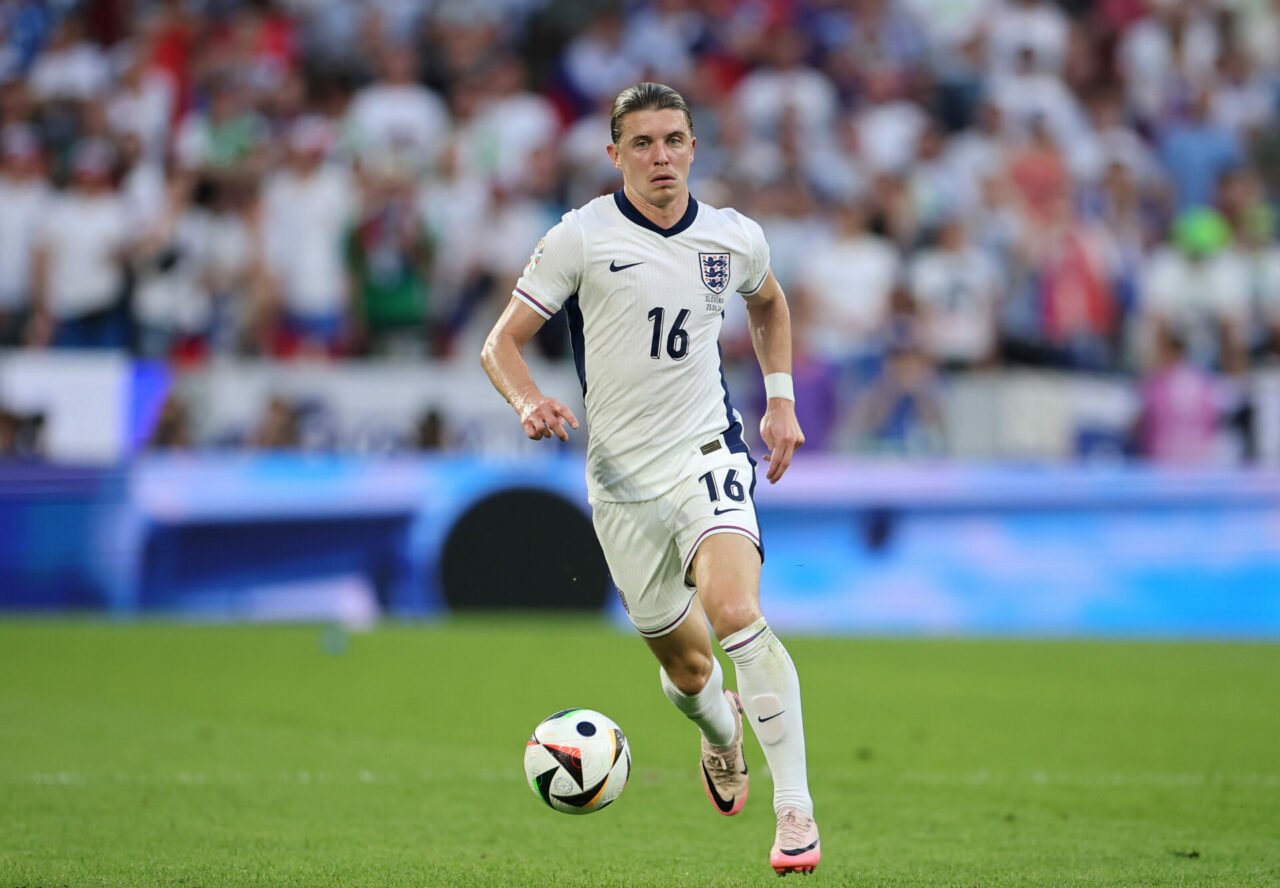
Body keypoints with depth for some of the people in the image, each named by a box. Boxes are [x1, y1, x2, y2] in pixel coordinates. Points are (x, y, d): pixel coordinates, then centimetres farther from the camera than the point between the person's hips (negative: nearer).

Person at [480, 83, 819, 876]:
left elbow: (769, 305, 27)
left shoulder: (735, 239, 3)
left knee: (735, 610, -26)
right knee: (686, 665, 9)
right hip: (621, 476, 0)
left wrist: (781, 400, 18)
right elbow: (502, 343, -3)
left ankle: (796, 808, -22)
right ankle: (721, 730, 48)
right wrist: (530, 402, -23)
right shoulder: (583, 237, -6)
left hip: (708, 452, 0)